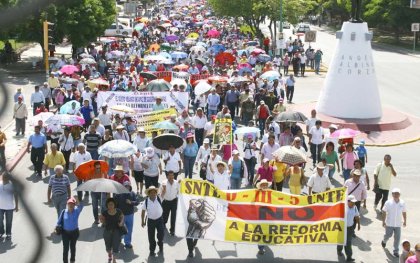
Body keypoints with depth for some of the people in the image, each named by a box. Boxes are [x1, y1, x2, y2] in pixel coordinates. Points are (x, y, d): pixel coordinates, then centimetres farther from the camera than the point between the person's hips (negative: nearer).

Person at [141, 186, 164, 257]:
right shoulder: (146, 201, -11)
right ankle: (152, 251, 24)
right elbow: (143, 211, -1)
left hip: (159, 219, 0)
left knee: (161, 234, 2)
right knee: (151, 236, 7)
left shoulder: (159, 199, -11)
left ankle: (161, 247, 30)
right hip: (151, 220, 0)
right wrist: (143, 221, 2)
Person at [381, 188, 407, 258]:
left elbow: (404, 212, 6)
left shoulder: (402, 203, -7)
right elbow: (384, 212, -6)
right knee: (388, 235, 14)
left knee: (397, 238, 3)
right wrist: (383, 221, -6)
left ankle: (396, 251, 15)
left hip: (398, 224, 1)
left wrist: (405, 221, 11)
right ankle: (384, 241, 48)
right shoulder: (388, 202, -13)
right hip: (389, 223, -1)